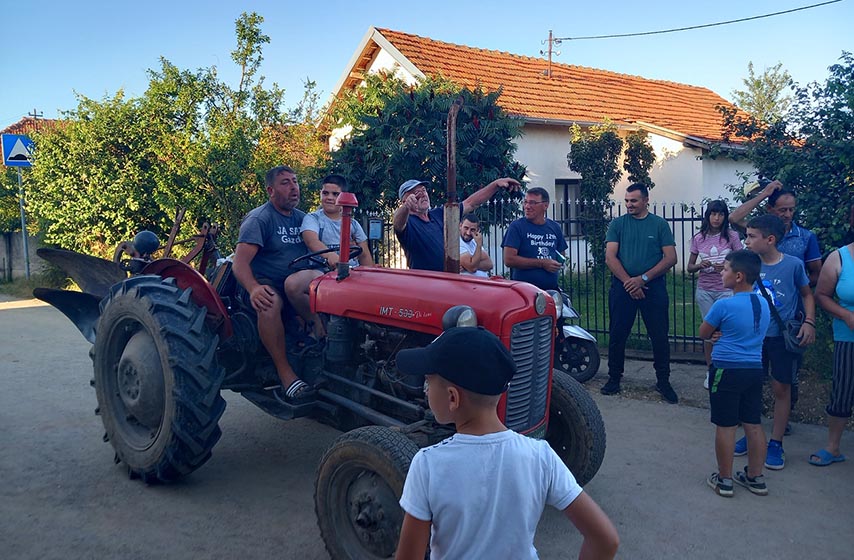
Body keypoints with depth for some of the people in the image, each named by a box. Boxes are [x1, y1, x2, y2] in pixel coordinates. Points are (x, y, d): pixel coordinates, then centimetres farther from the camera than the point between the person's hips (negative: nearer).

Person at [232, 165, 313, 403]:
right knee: (269, 305, -40)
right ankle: (286, 375, -36)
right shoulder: (259, 219, -6)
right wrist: (254, 288, -37)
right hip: (267, 285, -6)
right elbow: (240, 262, -17)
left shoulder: (301, 218, 15)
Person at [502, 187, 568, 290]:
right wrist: (542, 263, -13)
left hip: (551, 288, 5)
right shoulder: (516, 227, -4)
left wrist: (558, 265, -1)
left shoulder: (555, 228, 11)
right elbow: (509, 259, -13)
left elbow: (561, 257, 23)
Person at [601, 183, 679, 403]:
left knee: (660, 336, 3)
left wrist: (643, 279, -12)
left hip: (653, 287, 0)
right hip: (623, 286, 1)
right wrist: (628, 282, -12)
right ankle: (614, 378, 19)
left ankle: (663, 381, 16)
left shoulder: (660, 224, 4)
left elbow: (670, 258, -2)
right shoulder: (618, 224, 5)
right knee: (617, 335, 5)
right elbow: (610, 257, -2)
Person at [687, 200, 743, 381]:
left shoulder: (732, 236, -3)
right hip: (704, 290, 2)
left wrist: (727, 267, -19)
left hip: (726, 290, -2)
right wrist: (700, 266, -13)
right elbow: (689, 267, 8)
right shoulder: (698, 238, 3)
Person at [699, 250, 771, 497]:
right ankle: (755, 478, 24)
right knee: (754, 425, 13)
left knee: (725, 426, 3)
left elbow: (704, 333, -3)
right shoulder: (764, 304, 5)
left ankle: (724, 480, 13)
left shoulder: (723, 306, -16)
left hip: (727, 370, -6)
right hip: (755, 369, 6)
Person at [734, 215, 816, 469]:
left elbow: (807, 294, 2)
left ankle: (776, 443, 20)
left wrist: (809, 322, -10)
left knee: (781, 388, 7)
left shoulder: (793, 265, -11)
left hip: (783, 337, -2)